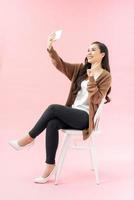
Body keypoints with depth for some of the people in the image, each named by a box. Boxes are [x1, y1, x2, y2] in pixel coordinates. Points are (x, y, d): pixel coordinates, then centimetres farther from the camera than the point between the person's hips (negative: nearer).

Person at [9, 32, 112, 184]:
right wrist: (51, 48, -9)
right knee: (52, 124, -27)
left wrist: (91, 79, -23)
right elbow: (60, 65, 4)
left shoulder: (105, 76, -3)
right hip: (73, 113, 5)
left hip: (86, 117, -5)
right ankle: (50, 165, -22)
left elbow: (96, 99, -14)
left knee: (53, 108, -28)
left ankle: (30, 138, -12)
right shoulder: (81, 69, 14)